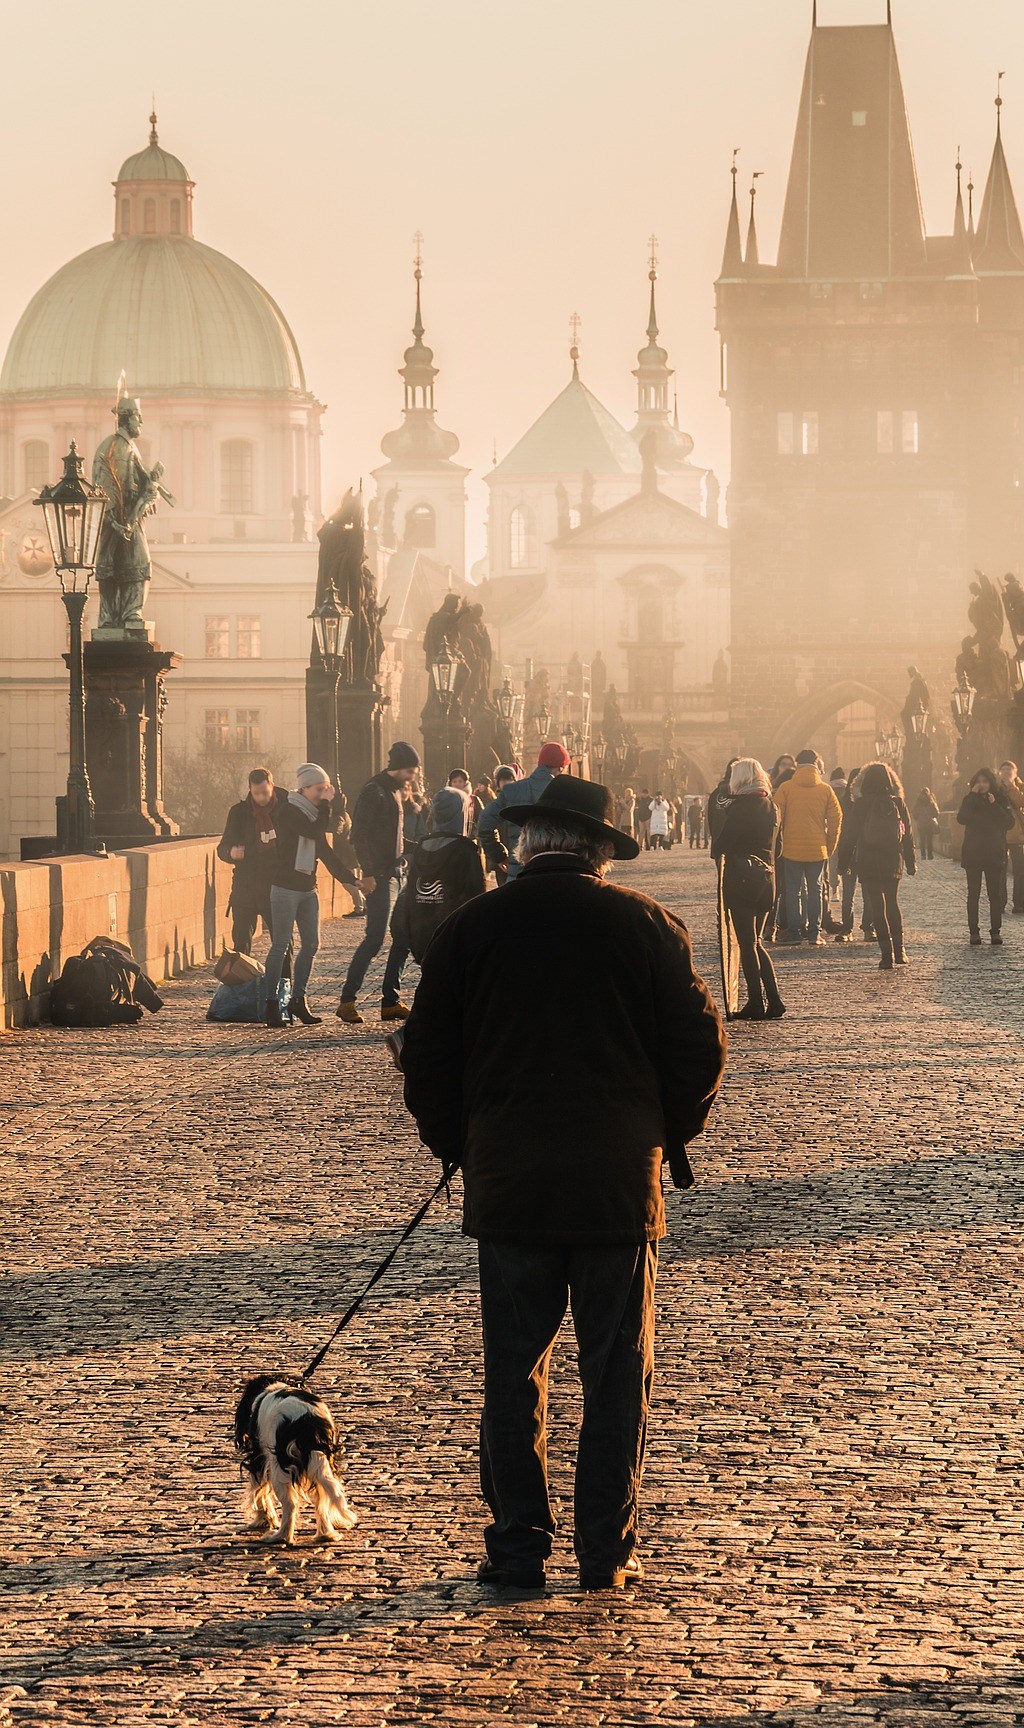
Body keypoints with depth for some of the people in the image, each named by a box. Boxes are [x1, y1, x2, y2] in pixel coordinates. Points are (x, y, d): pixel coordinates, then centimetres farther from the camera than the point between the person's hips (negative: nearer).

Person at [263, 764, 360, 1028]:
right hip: (286, 887, -8)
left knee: (311, 945, 4)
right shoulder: (288, 811, -9)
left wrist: (349, 879, 13)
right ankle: (271, 1004, -4)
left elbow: (325, 850, 17)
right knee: (280, 946, -7)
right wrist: (325, 804, -12)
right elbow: (314, 833, -22)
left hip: (308, 888, 8)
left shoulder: (313, 813, 14)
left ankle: (298, 1000, 11)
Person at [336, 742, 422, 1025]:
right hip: (379, 874, -9)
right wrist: (368, 872, -22)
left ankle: (390, 1001, 11)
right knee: (375, 938, -11)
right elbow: (360, 834, -17)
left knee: (404, 936, 6)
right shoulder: (373, 792, -11)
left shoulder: (394, 791, 18)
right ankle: (347, 1001, -6)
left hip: (396, 871, 9)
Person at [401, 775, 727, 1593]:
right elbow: (700, 1045, 0)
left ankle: (519, 1547, 8)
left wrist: (457, 1146, 17)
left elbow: (428, 1059, 3)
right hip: (622, 1186, 0)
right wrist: (667, 1137, 15)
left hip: (507, 1185, 0)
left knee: (514, 1373, 7)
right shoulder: (647, 926, -1)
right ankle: (609, 1552, 7)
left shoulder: (471, 928, 0)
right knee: (618, 1375, 6)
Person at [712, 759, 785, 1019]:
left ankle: (756, 1002, -2)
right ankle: (774, 1000, 7)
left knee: (747, 942, -1)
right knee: (756, 941, 15)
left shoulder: (738, 807, -12)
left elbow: (720, 846, -11)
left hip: (740, 878, -7)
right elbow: (774, 844, 13)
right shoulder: (771, 807, 9)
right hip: (766, 877, 7)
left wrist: (718, 855, 8)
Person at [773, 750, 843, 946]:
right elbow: (836, 818, 0)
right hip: (817, 849, 1)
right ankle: (814, 933, 5)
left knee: (793, 889, 7)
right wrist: (830, 847, 10)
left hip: (791, 848, -1)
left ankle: (794, 931, 3)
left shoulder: (785, 788, -4)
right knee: (815, 889, 8)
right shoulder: (825, 790, 0)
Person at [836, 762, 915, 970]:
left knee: (876, 907, -1)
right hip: (893, 863, 3)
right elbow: (908, 835, 6)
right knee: (892, 903, 20)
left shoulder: (859, 805, -8)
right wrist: (911, 862, 14)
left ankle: (887, 954, -9)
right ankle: (899, 950, 17)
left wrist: (844, 860, 5)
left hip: (868, 863, -3)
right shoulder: (898, 803, 0)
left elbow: (849, 835, -5)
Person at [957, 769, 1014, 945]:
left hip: (995, 854, 0)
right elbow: (961, 819, -13)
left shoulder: (1001, 799, 3)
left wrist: (995, 806, -14)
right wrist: (972, 797, -15)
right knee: (973, 894, 0)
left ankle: (996, 931, 4)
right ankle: (974, 932, 2)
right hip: (973, 854, 0)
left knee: (995, 894, -1)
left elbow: (1009, 823, -6)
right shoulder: (970, 800, 4)